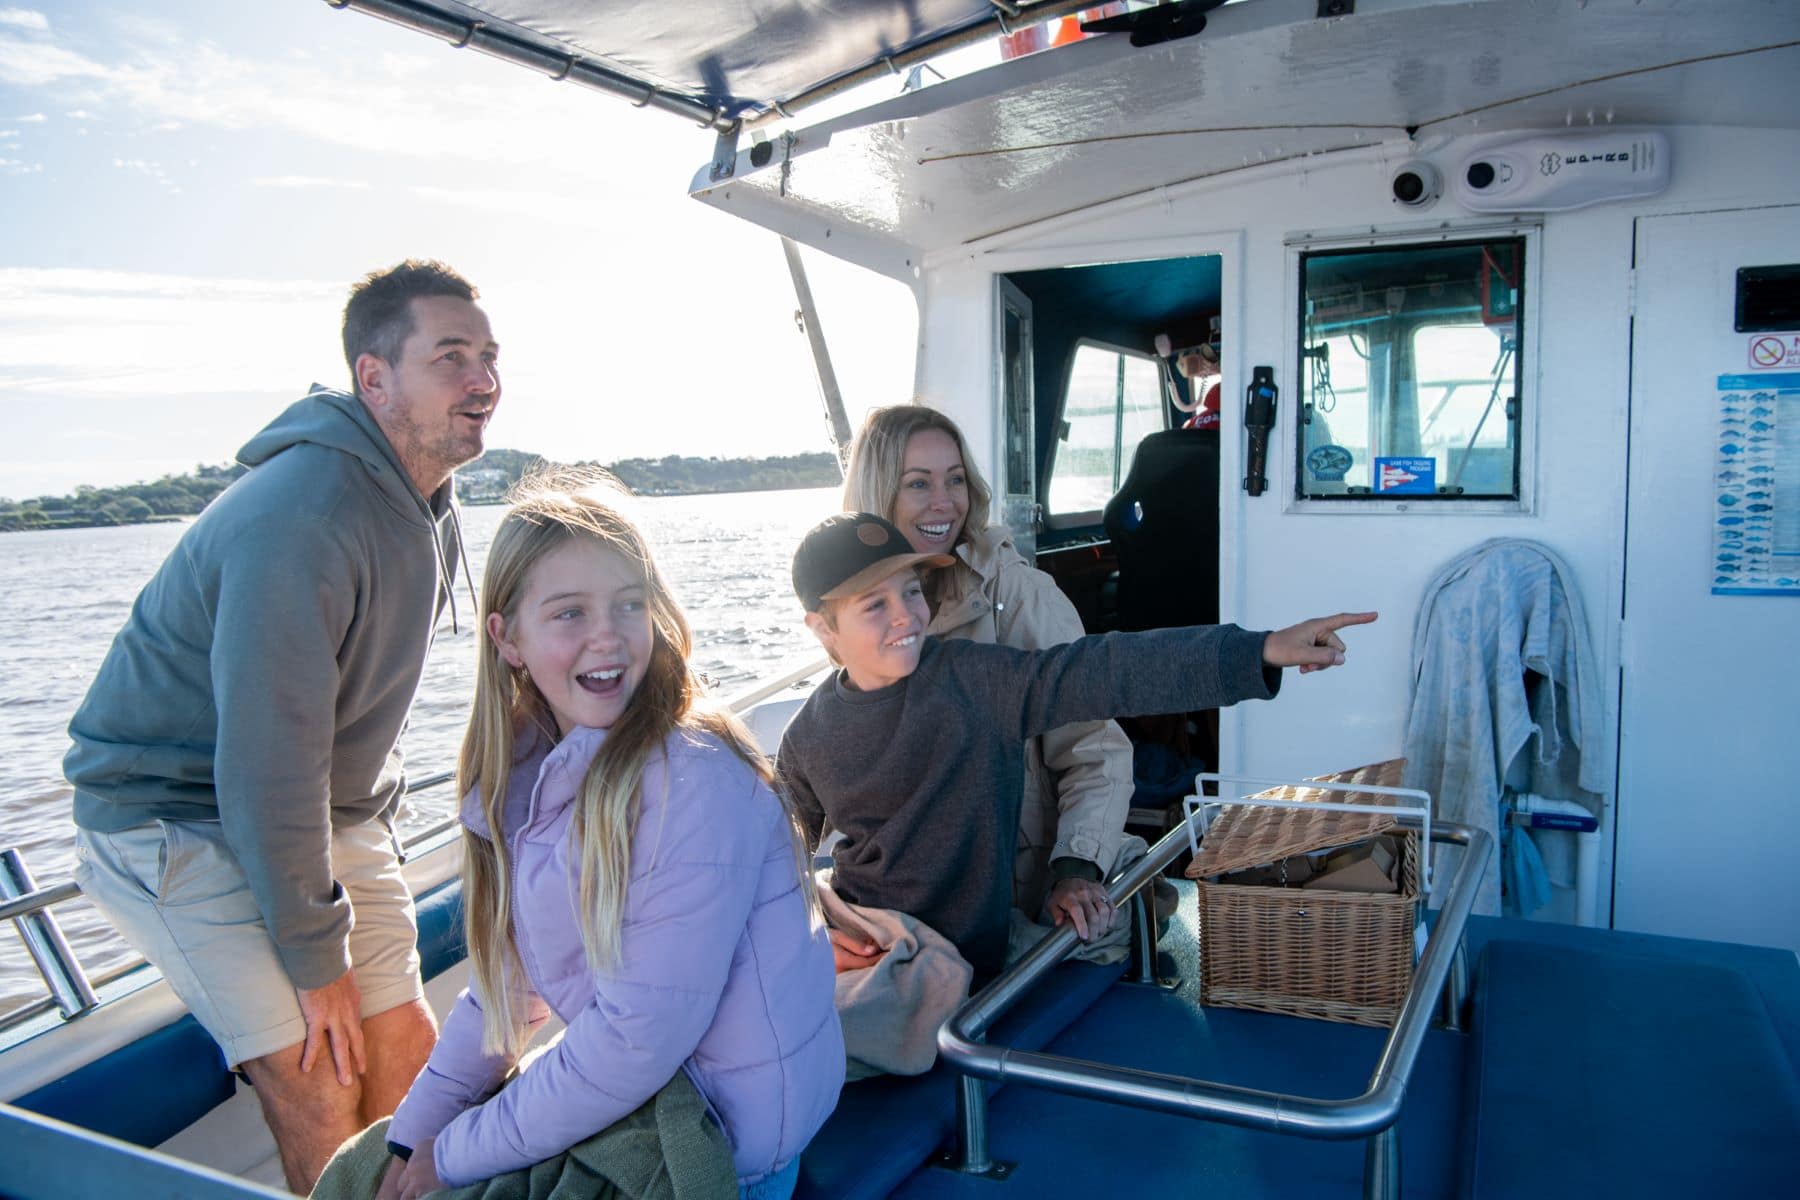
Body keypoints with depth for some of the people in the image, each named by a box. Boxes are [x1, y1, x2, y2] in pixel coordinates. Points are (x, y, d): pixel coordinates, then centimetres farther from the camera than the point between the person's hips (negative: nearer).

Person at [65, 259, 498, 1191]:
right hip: (178, 813, -8)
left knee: (407, 1046, 5)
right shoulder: (302, 514, -29)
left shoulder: (426, 504, 2)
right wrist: (316, 959, -19)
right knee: (315, 1077, -14)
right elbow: (267, 757, -27)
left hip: (323, 808, 8)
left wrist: (373, 838, 12)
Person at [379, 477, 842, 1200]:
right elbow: (511, 975, 7)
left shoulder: (692, 782, -26)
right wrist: (415, 1133, -1)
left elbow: (642, 1037, -25)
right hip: (618, 1100, 7)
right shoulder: (532, 770, -2)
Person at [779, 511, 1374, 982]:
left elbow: (1108, 670, -22)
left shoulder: (972, 678, -12)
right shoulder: (810, 735, -2)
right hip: (856, 949, 3)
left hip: (961, 961, -2)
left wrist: (1262, 651, -30)